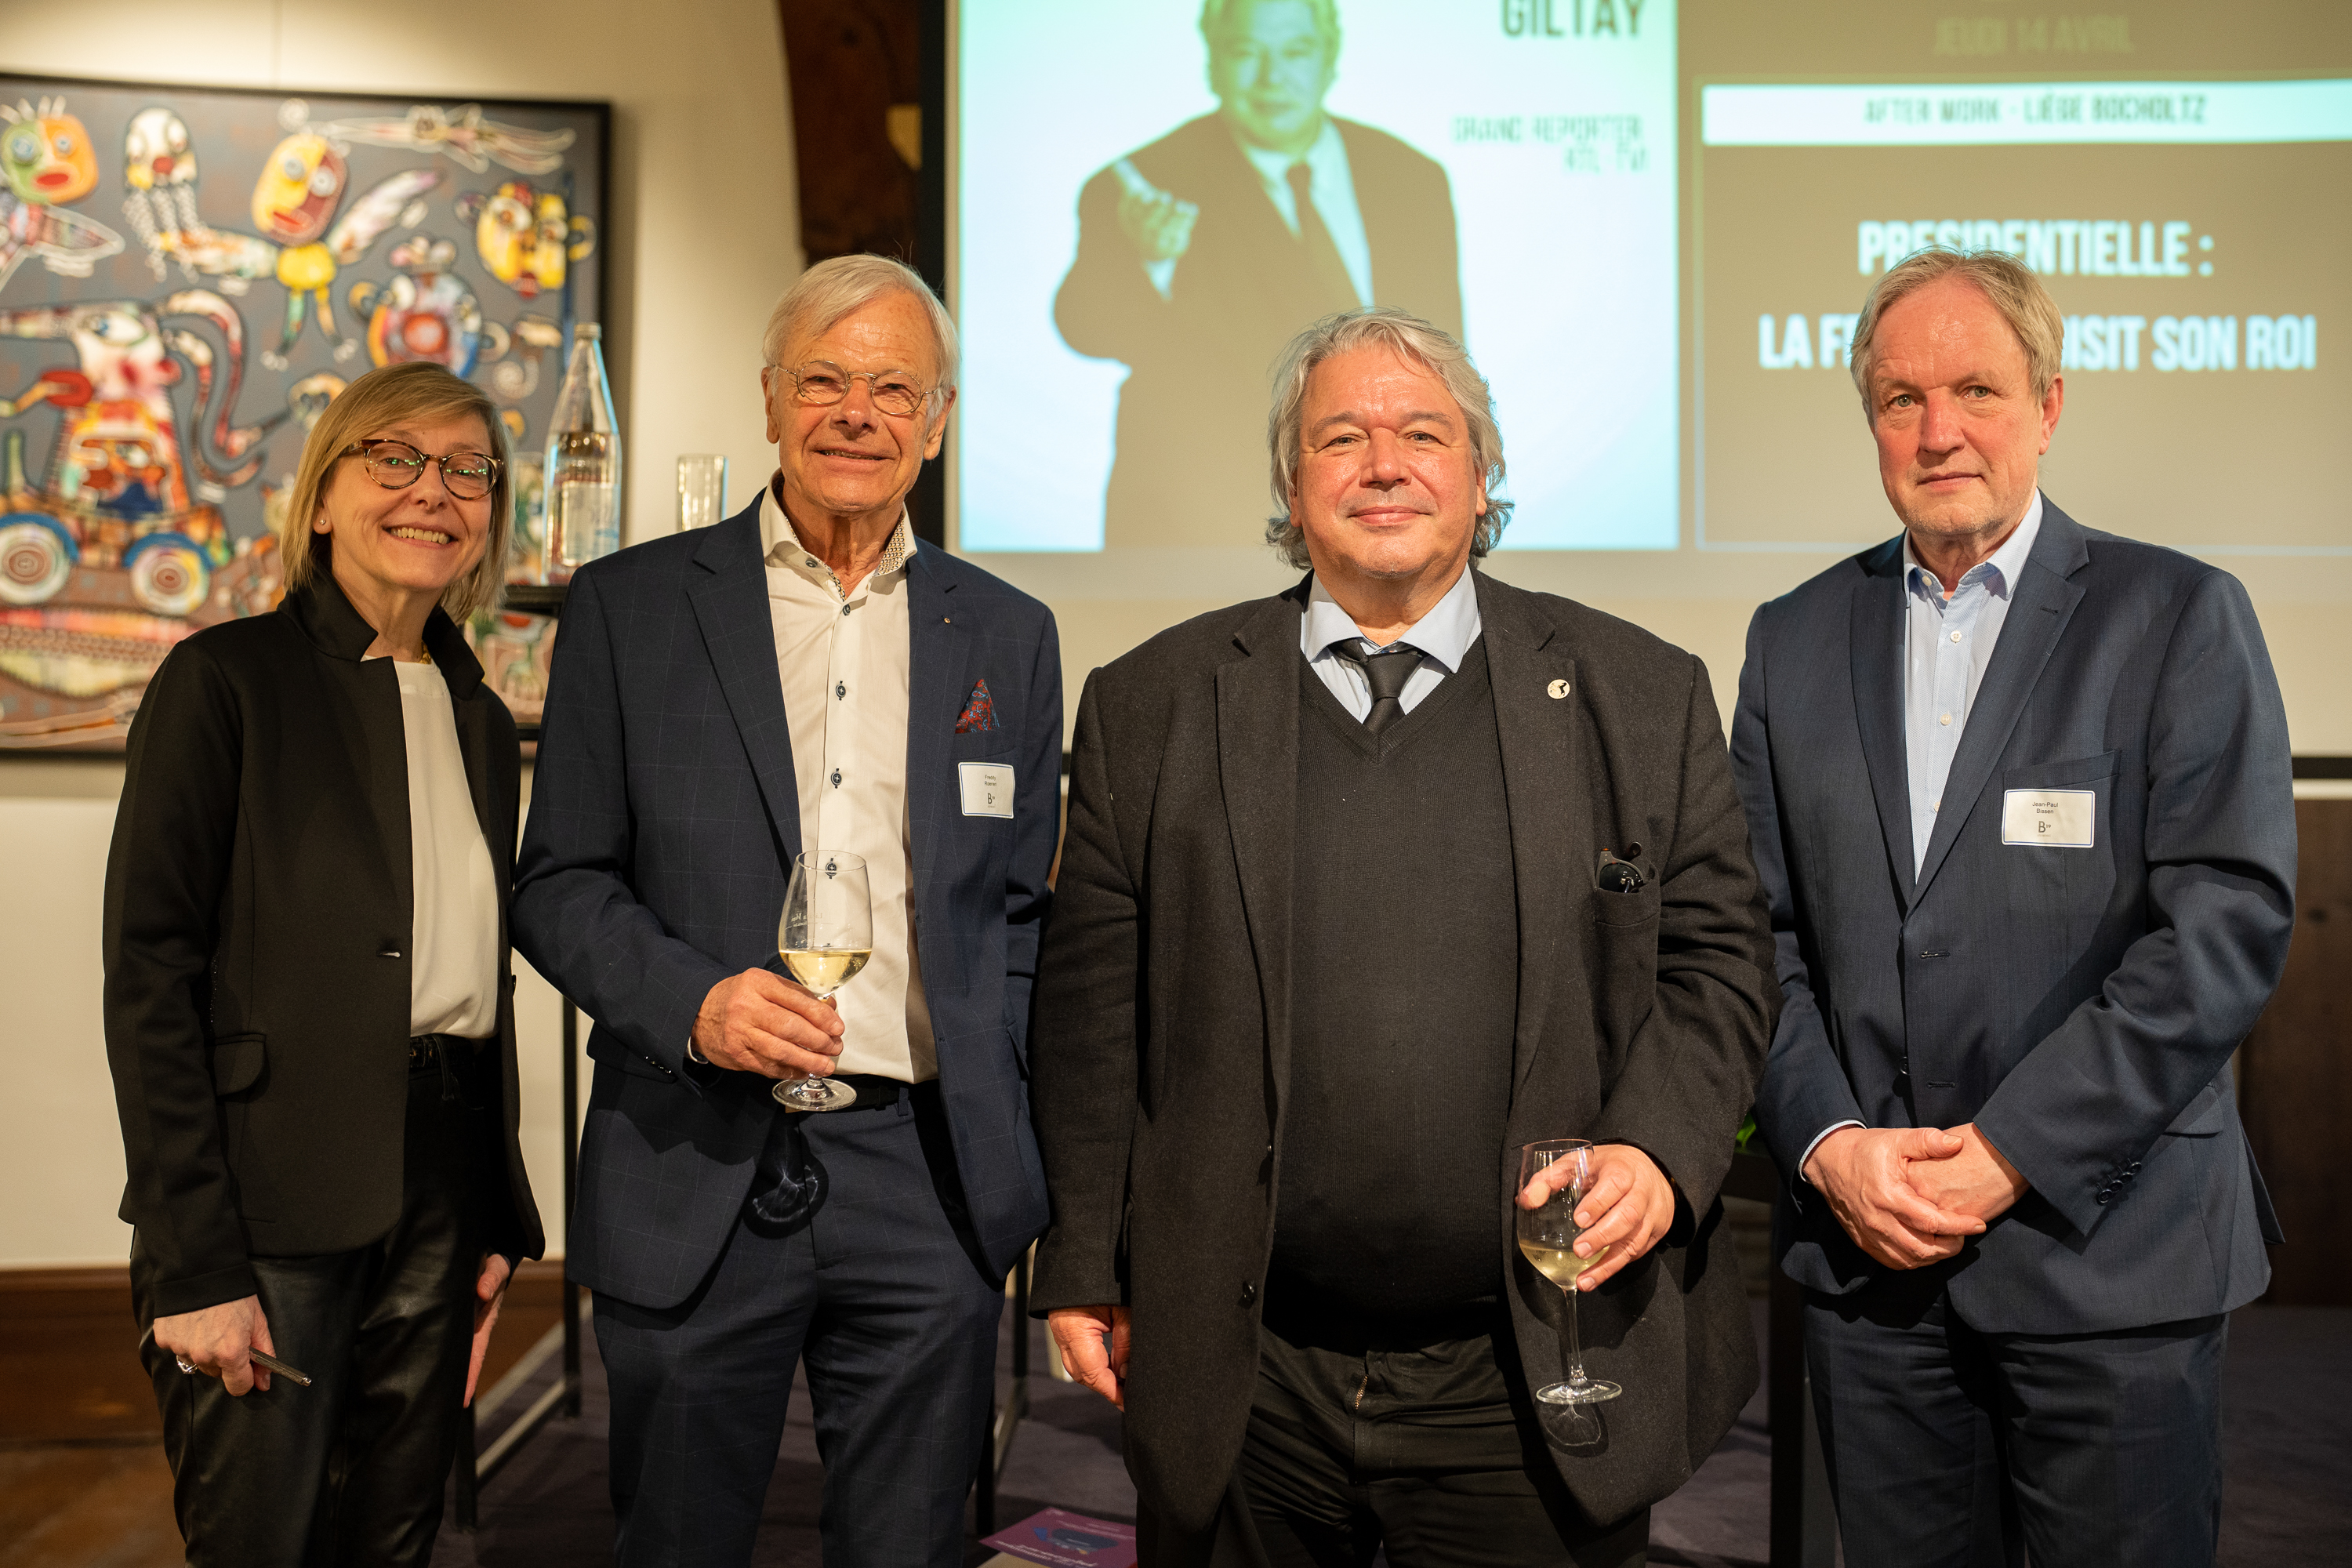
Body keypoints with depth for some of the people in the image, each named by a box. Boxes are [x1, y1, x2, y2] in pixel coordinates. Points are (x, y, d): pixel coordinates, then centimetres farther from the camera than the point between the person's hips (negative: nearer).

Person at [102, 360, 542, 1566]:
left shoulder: (481, 720, 13)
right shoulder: (227, 679, -5)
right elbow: (148, 977, -10)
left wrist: (496, 1225, 12)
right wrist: (194, 1261, -14)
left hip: (443, 1188, 6)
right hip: (275, 1190, -5)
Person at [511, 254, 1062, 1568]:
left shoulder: (1009, 635, 8)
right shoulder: (631, 607, 2)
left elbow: (1022, 912, 12)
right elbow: (560, 883, 2)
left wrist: (1004, 1152, 5)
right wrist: (693, 1001, -16)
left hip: (928, 1180, 2)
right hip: (697, 1176, -1)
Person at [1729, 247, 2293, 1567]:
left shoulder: (2180, 617, -2)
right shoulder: (1797, 638, 8)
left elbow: (2229, 925, -10)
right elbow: (1758, 927, 6)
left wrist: (2008, 1152, -14)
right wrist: (1827, 1143, -7)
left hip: (2106, 1254, -2)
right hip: (1867, 1256, 3)